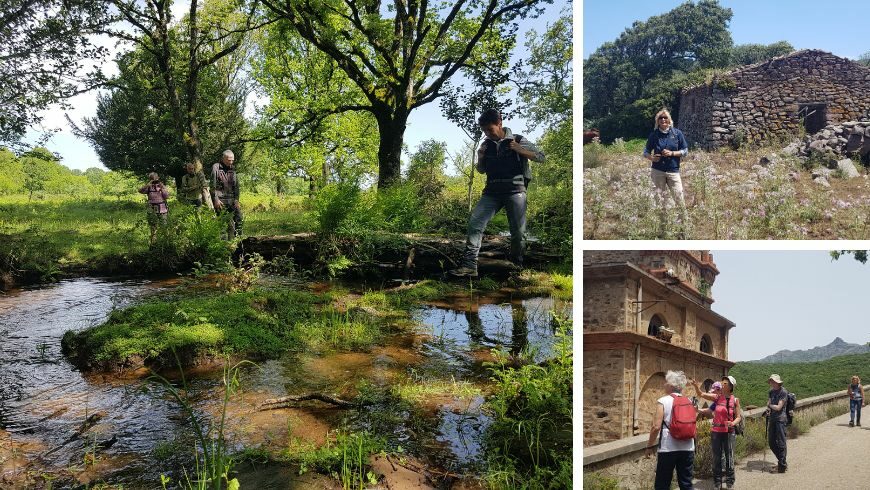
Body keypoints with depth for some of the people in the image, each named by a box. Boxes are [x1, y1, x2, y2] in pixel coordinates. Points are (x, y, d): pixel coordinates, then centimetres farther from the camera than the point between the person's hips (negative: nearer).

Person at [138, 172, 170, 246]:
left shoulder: (163, 186, 6)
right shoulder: (149, 188, 3)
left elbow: (167, 196, -3)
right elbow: (140, 190, -13)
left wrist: (162, 188, -11)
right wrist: (148, 184, -22)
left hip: (162, 210, 0)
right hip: (152, 210, 0)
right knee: (153, 227, 5)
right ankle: (153, 243, 11)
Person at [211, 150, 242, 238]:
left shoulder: (232, 169, 12)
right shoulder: (216, 167, -4)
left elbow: (236, 186, 13)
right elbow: (213, 185, -7)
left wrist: (236, 199, 3)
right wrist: (216, 199, -13)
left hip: (231, 199, 5)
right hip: (220, 200, -5)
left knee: (239, 218, -3)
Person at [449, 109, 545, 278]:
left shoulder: (517, 140, 1)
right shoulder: (487, 144, 12)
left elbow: (541, 157, 2)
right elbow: (481, 170, 22)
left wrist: (520, 150, -12)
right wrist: (480, 157, 1)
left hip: (515, 191, -3)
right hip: (492, 192, 3)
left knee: (518, 232, -1)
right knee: (474, 223, -14)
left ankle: (516, 265, 24)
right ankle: (469, 265, -18)